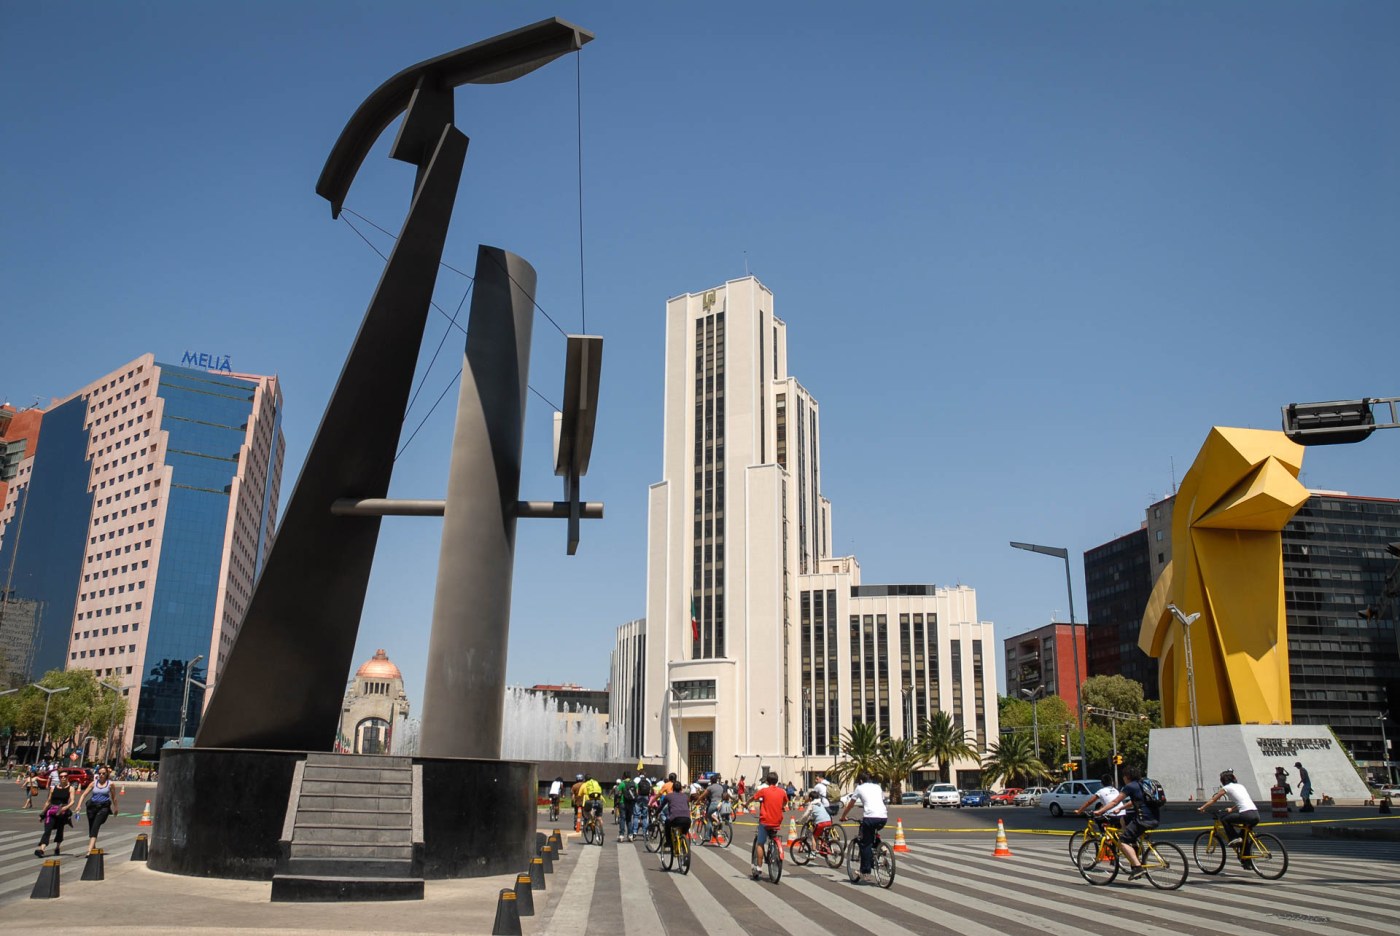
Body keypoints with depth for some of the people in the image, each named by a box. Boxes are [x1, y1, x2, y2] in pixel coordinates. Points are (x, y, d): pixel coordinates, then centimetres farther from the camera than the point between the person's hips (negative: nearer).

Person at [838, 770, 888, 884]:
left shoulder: (860, 788, 14)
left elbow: (850, 805, 21)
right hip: (884, 817, 5)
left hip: (870, 817, -5)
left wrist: (843, 816, 35)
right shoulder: (877, 787, 24)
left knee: (865, 845, 4)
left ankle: (865, 874, 0)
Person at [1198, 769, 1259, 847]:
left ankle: (1233, 838, 0)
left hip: (1246, 815, -7)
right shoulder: (1240, 786, 24)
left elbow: (1213, 800, 14)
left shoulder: (1226, 788, 6)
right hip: (1256, 815, 7)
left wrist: (1202, 808, 24)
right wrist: (1231, 809, 48)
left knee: (1224, 819, 9)